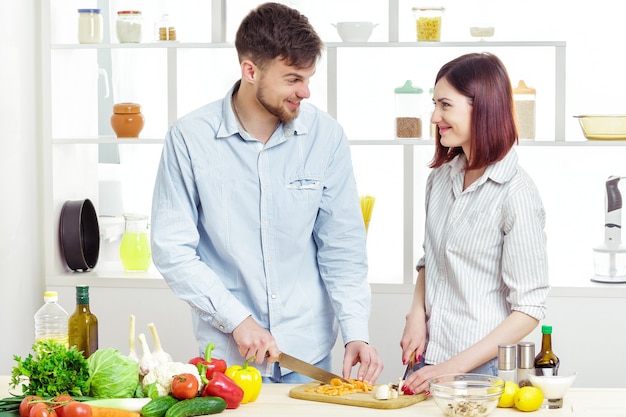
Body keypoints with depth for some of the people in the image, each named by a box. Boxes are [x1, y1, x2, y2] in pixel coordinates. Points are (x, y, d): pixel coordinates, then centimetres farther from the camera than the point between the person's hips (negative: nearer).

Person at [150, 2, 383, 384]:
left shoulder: (325, 135, -4)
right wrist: (237, 319, -16)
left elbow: (343, 246, -1)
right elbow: (172, 249, -9)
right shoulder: (190, 138, -10)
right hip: (227, 351, -2)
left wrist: (356, 331, -12)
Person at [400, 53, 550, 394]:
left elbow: (528, 310, -15)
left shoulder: (516, 194, -15)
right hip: (426, 361, 6)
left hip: (482, 368, -6)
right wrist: (416, 315, 0)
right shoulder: (441, 178, 6)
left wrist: (453, 368, -19)